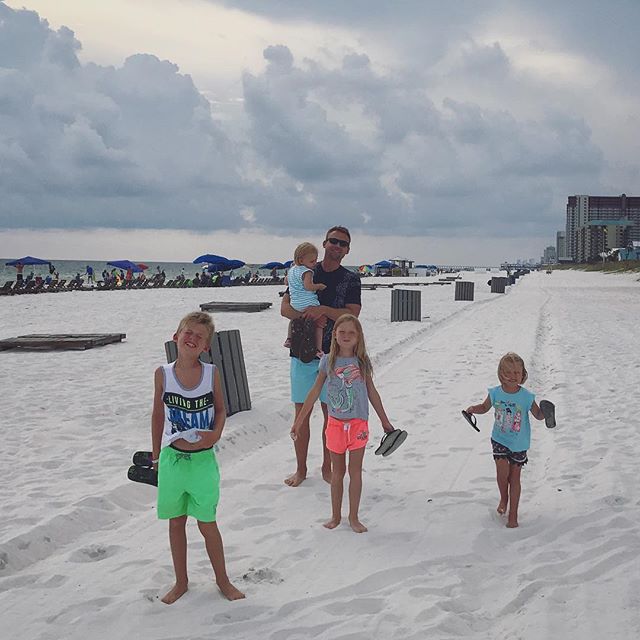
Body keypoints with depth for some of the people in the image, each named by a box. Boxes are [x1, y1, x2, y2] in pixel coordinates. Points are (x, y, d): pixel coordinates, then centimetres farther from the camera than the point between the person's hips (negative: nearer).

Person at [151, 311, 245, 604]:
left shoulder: (211, 373, -7)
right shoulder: (163, 374, -6)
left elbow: (221, 409, 5)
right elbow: (158, 414, 5)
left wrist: (216, 434, -15)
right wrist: (156, 456, 10)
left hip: (203, 459, -1)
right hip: (172, 458, 1)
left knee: (207, 524, 7)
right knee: (176, 522, 14)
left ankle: (222, 579, 28)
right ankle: (181, 581, 32)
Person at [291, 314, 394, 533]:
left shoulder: (362, 361, -1)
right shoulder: (328, 361, -3)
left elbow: (372, 392, 8)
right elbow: (314, 392, 1)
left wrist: (385, 421, 11)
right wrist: (299, 421, 0)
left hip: (358, 423, 0)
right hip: (336, 423, 0)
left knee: (355, 471, 6)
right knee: (337, 472, 12)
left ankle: (353, 517, 18)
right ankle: (336, 515, 25)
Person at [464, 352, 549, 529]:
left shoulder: (526, 397, -16)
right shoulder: (495, 393, -10)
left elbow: (538, 415, -7)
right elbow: (485, 407, 7)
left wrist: (544, 412, -29)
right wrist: (473, 409, -13)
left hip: (519, 443, -1)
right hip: (499, 439, 1)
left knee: (514, 477, 8)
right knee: (502, 472, -10)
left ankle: (513, 512, 21)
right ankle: (503, 498, 22)